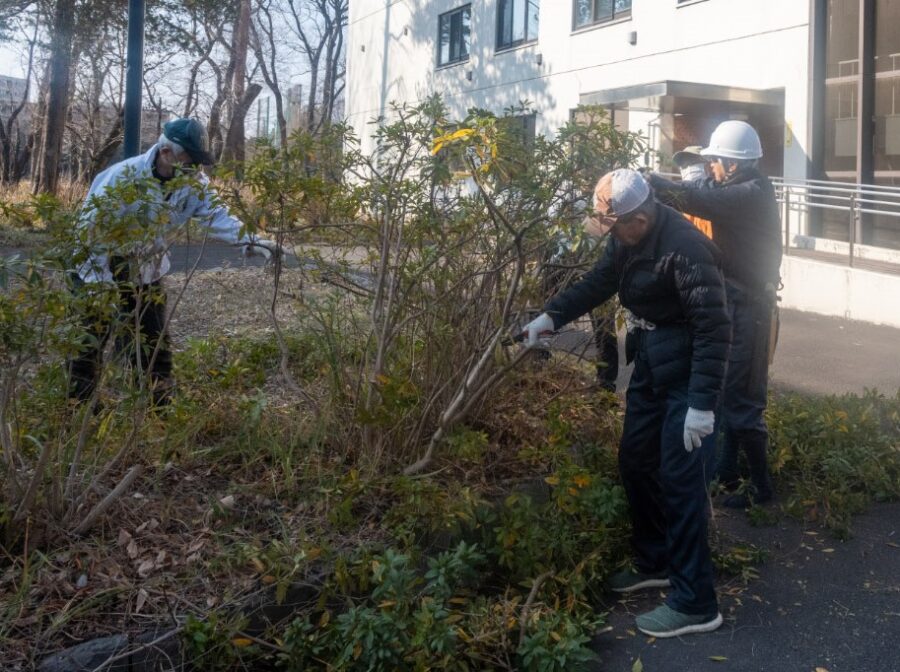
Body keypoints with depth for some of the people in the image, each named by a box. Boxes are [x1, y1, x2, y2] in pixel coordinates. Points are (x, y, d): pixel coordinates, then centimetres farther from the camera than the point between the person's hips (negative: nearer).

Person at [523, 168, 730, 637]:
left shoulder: (684, 248, -27)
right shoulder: (629, 239, 1)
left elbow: (714, 328, -28)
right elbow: (598, 282, 15)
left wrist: (703, 402, -29)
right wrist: (552, 316, 2)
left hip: (686, 373, -9)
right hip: (650, 365, 9)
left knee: (679, 481, -7)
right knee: (635, 462, 16)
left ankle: (695, 604, 3)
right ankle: (655, 563, 35)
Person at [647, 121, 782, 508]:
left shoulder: (753, 194, -19)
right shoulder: (741, 191, 11)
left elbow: (698, 200, -29)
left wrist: (651, 182, -19)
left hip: (747, 308, -10)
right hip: (735, 302, 10)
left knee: (741, 399, -3)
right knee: (729, 391, 18)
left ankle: (761, 487, 8)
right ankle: (727, 471, 31)